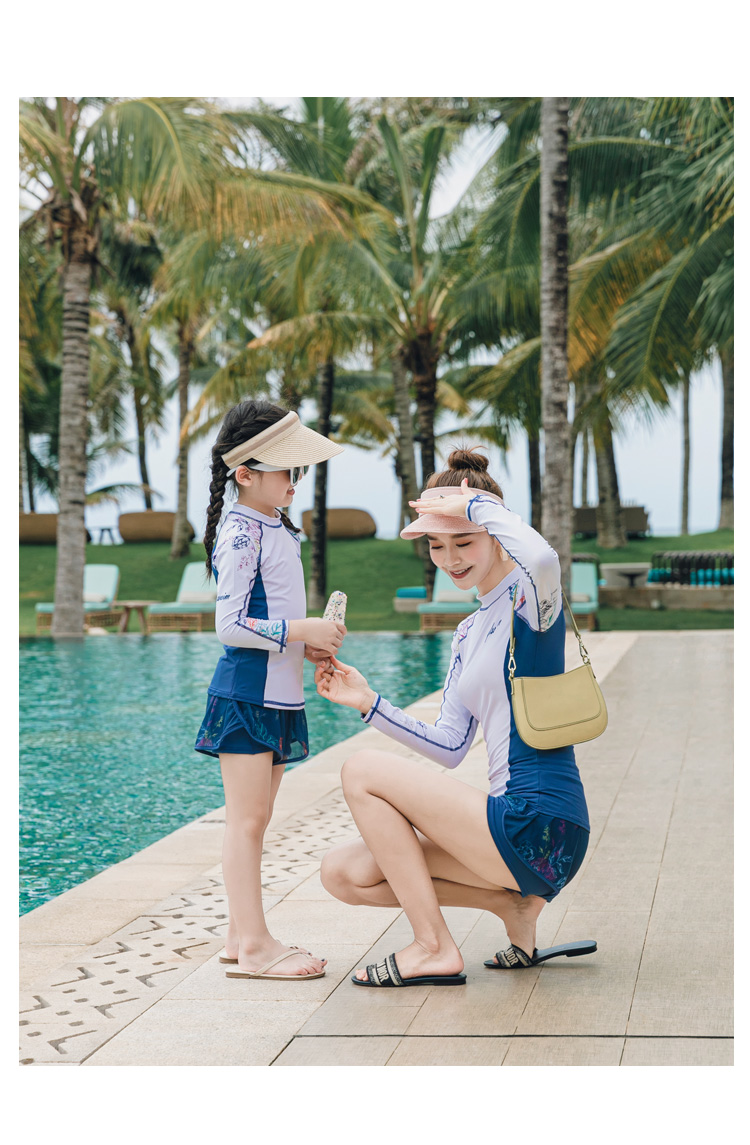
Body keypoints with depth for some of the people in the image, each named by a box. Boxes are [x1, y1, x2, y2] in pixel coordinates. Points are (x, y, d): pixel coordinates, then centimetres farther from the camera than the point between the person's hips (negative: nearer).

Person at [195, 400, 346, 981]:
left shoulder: (276, 528, 16)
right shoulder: (240, 532, -13)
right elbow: (231, 625, -18)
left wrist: (311, 644, 7)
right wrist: (303, 631, -19)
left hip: (278, 694, 10)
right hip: (246, 692, -10)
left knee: (255, 819, 11)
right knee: (247, 818, -7)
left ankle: (243, 935, 17)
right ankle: (252, 944, -5)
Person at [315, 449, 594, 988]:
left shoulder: (528, 599, -10)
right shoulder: (470, 631, 17)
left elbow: (542, 558, -37)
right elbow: (449, 747, 17)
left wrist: (475, 503, -21)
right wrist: (369, 701, 8)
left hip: (540, 828, -9)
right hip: (518, 827, 9)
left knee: (362, 771, -6)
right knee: (344, 873, 8)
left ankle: (435, 950, -2)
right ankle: (513, 901, 7)